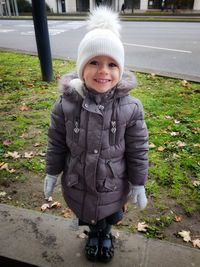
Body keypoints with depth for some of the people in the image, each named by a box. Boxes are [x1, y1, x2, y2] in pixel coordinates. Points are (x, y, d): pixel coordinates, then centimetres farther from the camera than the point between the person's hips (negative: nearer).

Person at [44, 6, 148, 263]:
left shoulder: (131, 108, -23)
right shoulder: (65, 105, -21)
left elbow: (137, 152, -12)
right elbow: (56, 145, -8)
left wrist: (138, 185, -4)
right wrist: (51, 175, 1)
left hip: (113, 186, 0)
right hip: (77, 184, 1)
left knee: (109, 217, 29)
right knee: (87, 217, 29)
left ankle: (106, 234, 64)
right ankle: (93, 233, 64)